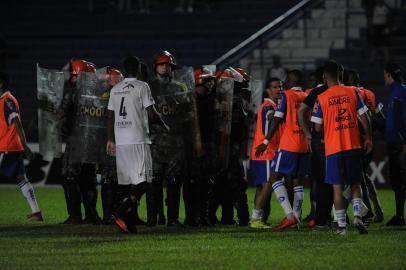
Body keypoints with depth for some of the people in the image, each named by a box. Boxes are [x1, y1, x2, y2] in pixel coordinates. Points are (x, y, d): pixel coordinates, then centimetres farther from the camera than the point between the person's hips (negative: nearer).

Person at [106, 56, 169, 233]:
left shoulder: (115, 90, 12)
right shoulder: (142, 87, -5)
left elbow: (110, 117, 15)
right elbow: (151, 113, -7)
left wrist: (110, 140, 23)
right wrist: (165, 127, 9)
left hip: (120, 141, 6)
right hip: (138, 140, -6)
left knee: (125, 182, 8)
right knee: (142, 181, -6)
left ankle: (129, 224, 5)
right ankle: (121, 212, -25)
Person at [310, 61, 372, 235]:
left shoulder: (321, 98, -4)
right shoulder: (352, 92, 1)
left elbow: (318, 127, -3)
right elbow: (364, 118, 1)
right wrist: (368, 138, 12)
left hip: (333, 147, -2)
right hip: (353, 145, 2)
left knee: (337, 187, 4)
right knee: (355, 184, 12)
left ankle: (341, 225, 1)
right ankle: (357, 216, -8)